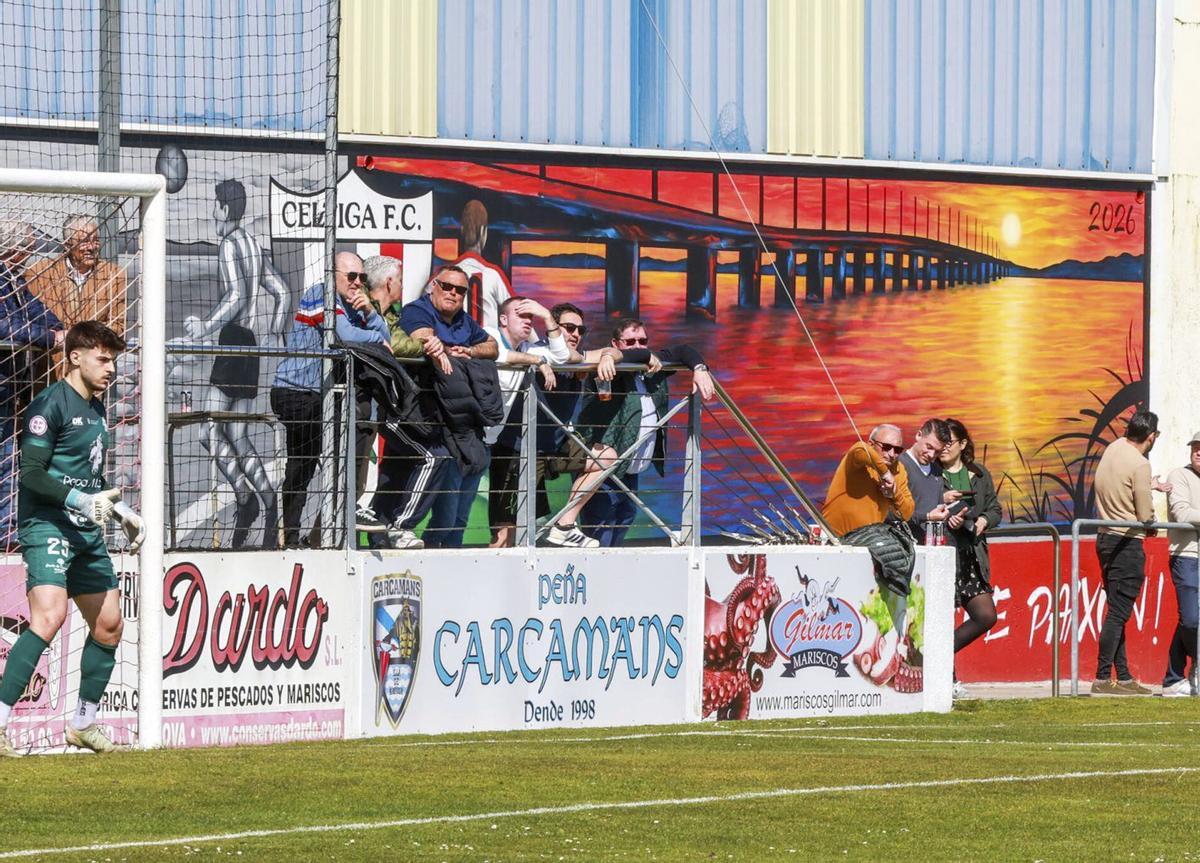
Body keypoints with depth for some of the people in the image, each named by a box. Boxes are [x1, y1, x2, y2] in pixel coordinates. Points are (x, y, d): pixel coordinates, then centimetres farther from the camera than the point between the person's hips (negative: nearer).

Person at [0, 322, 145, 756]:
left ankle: (83, 723, 25)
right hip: (47, 525, -9)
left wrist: (123, 512, 22)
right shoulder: (51, 404, -10)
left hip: (87, 533, 9)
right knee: (50, 615, -26)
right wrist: (81, 500, -25)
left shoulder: (96, 409, 17)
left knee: (108, 624, 10)